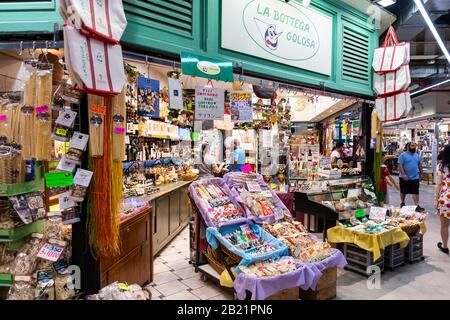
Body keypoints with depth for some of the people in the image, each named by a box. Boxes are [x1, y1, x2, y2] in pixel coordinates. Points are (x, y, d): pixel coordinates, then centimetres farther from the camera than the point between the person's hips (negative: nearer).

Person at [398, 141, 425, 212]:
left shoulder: (417, 155, 10)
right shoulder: (403, 155, -8)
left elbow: (420, 165, 18)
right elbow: (400, 165, -15)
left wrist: (421, 174, 15)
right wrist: (403, 174, -22)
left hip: (415, 178, 4)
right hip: (405, 178, -4)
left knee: (415, 192, 1)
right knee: (403, 191, 11)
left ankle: (417, 206, 1)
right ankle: (402, 203, 29)